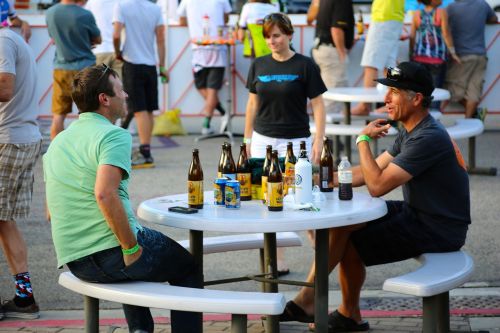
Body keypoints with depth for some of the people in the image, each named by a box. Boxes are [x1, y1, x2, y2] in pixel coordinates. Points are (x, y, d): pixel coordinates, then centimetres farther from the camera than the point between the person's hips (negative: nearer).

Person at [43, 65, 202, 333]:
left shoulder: (58, 142, 14)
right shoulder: (115, 136, -12)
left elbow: (53, 209, 22)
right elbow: (104, 194, -28)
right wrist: (131, 248, -20)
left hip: (73, 261, 8)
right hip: (111, 254, -8)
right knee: (188, 269, 16)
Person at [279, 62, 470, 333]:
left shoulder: (428, 138, -24)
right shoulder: (412, 132, 9)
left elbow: (377, 185, -26)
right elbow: (371, 171, 11)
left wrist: (363, 139, -15)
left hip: (437, 230, -10)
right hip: (416, 213, 10)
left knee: (348, 241, -12)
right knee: (344, 216, 5)